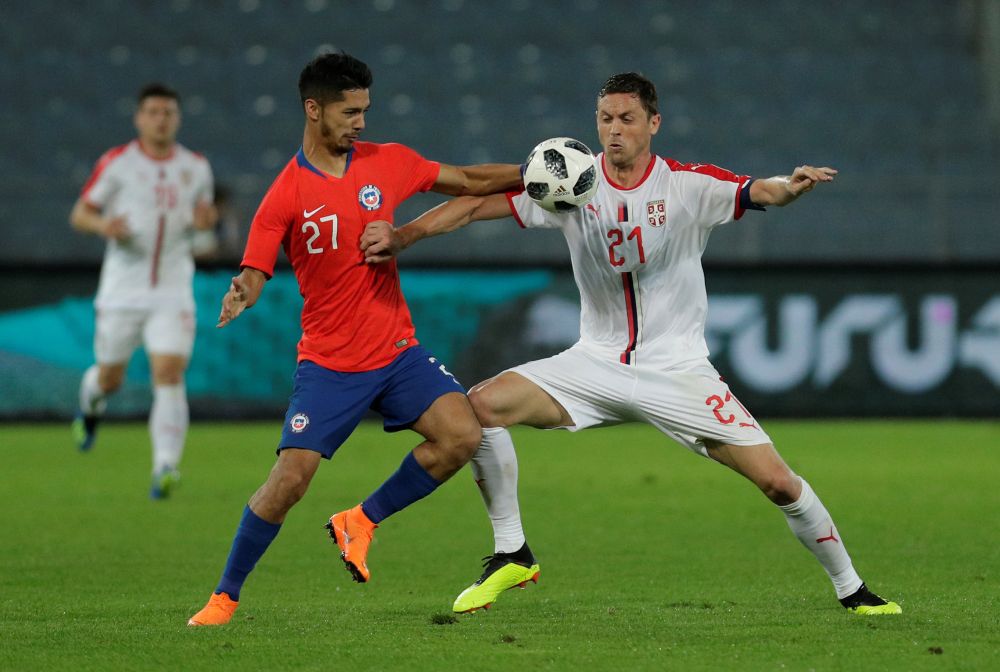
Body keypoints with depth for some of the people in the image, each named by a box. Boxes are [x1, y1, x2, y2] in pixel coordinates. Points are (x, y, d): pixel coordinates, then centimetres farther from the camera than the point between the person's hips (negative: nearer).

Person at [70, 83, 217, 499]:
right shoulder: (116, 163, -4)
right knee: (110, 379, 11)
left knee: (169, 374, -16)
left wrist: (204, 220, -6)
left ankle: (165, 466, -17)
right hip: (122, 289, -1)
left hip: (172, 293, 1)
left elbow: (202, 212, 19)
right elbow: (79, 214, 0)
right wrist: (103, 225, -23)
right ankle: (91, 403, 48)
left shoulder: (196, 167, 5)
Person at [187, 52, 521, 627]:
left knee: (463, 435, -16)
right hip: (329, 363, -4)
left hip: (398, 351, 4)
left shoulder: (388, 163, 3)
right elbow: (255, 273, -13)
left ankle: (363, 521, 6)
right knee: (290, 478, -13)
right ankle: (226, 597, 6)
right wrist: (242, 295, -35)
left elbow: (468, 181, 13)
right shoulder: (286, 196, -9)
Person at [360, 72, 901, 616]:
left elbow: (759, 191, -25)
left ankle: (851, 590, 13)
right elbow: (478, 204, -5)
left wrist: (789, 186, -49)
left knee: (777, 481, -10)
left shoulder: (688, 185, -10)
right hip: (597, 363, 2)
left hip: (679, 371, -2)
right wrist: (401, 236, -18)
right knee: (482, 404, -18)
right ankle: (511, 555, -3)